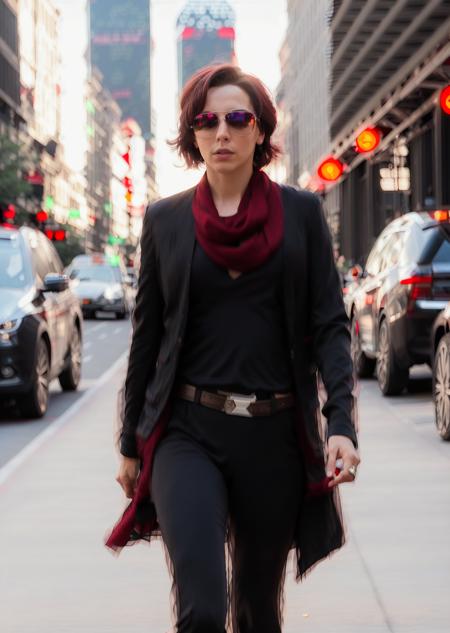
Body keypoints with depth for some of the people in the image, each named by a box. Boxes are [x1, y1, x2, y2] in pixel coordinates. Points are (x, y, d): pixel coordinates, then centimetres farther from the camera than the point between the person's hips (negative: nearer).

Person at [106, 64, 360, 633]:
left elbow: (330, 324, 1)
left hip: (275, 435, 1)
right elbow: (146, 336, 11)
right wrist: (130, 445, 12)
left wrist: (342, 421, -12)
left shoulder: (301, 213, 5)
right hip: (187, 432, -1)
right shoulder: (165, 220, 6)